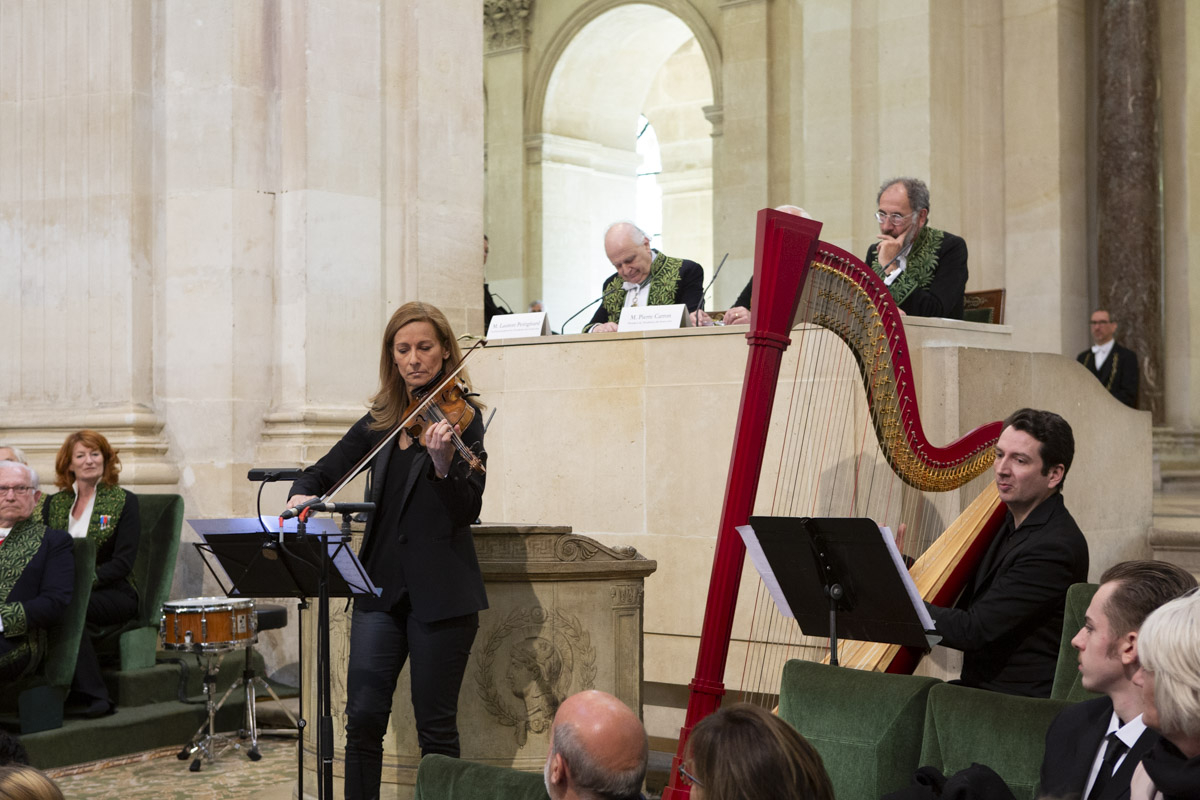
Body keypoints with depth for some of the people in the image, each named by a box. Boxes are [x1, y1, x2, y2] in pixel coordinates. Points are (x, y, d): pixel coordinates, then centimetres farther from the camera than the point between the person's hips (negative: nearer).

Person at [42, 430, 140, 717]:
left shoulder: (124, 502, 2)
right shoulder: (55, 503, 15)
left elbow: (123, 561, -7)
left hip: (112, 593, -3)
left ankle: (89, 693, -31)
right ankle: (93, 696, -35)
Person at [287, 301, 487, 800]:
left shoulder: (460, 416, -4)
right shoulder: (381, 421, 11)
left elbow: (468, 511, -13)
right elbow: (323, 473, 18)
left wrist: (443, 464, -32)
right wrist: (301, 496, -4)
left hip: (439, 591, -4)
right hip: (380, 586, 4)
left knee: (435, 727, 1)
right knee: (363, 716, 0)